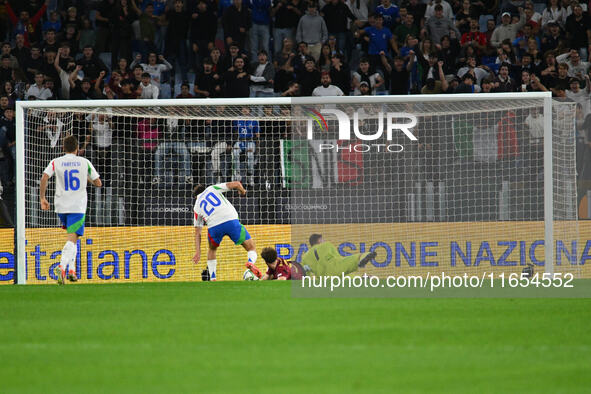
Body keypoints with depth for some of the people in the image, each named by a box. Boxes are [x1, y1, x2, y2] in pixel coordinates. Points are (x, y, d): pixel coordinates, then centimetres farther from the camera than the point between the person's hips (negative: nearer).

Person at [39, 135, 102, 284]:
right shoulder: (84, 162, 3)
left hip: (61, 205, 3)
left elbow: (44, 178, -10)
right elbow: (98, 183, 7)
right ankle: (63, 267, -31)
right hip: (78, 206, -3)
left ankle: (71, 270, 15)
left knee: (71, 237, 22)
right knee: (72, 239, -9)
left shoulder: (56, 162, 4)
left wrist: (42, 198, -2)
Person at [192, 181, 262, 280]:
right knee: (252, 248, 5)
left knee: (212, 249, 34)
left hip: (213, 227, 2)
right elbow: (236, 184, 12)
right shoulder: (212, 188, 22)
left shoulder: (197, 207, 25)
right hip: (230, 220, -2)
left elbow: (197, 233, 22)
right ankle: (251, 262, -30)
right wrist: (242, 191, 33)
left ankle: (212, 278, 21)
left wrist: (198, 252, 23)